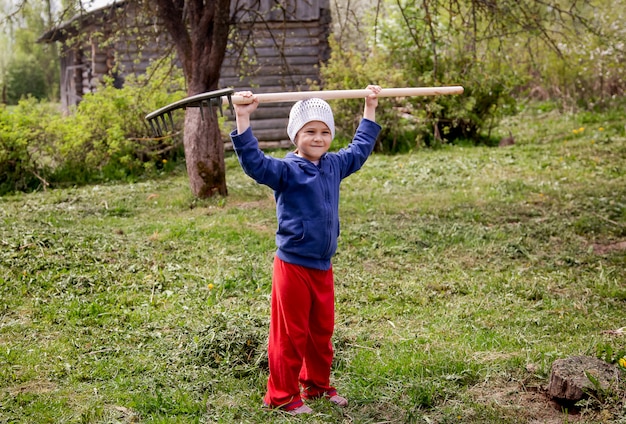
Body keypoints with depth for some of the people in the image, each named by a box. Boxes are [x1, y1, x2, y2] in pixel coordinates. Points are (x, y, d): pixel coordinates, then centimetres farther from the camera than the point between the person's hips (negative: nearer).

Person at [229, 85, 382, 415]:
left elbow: (360, 149, 25)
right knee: (290, 334, 2)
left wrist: (370, 109, 29)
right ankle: (282, 395, 16)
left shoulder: (334, 166, 8)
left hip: (323, 266, 7)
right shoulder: (286, 171, -12)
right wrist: (243, 118, -36)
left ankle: (316, 383, 35)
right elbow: (254, 162, -28)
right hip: (293, 265, -6)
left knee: (322, 331, 18)